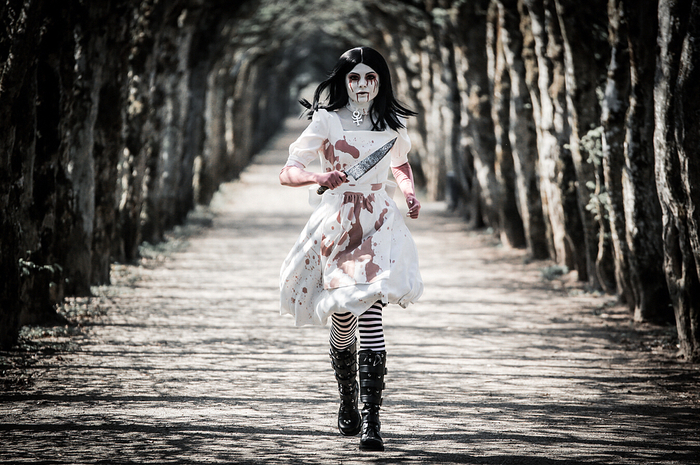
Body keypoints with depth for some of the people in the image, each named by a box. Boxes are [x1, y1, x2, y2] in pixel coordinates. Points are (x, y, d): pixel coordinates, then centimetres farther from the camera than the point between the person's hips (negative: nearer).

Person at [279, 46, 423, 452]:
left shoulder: (393, 124, 9)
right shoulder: (327, 121, -1)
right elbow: (288, 172, -2)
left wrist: (410, 193, 11)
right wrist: (319, 177, -22)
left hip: (380, 222, 1)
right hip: (338, 222, -1)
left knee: (371, 310, -17)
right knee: (343, 319, 4)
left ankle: (371, 420, -20)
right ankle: (347, 402, 32)